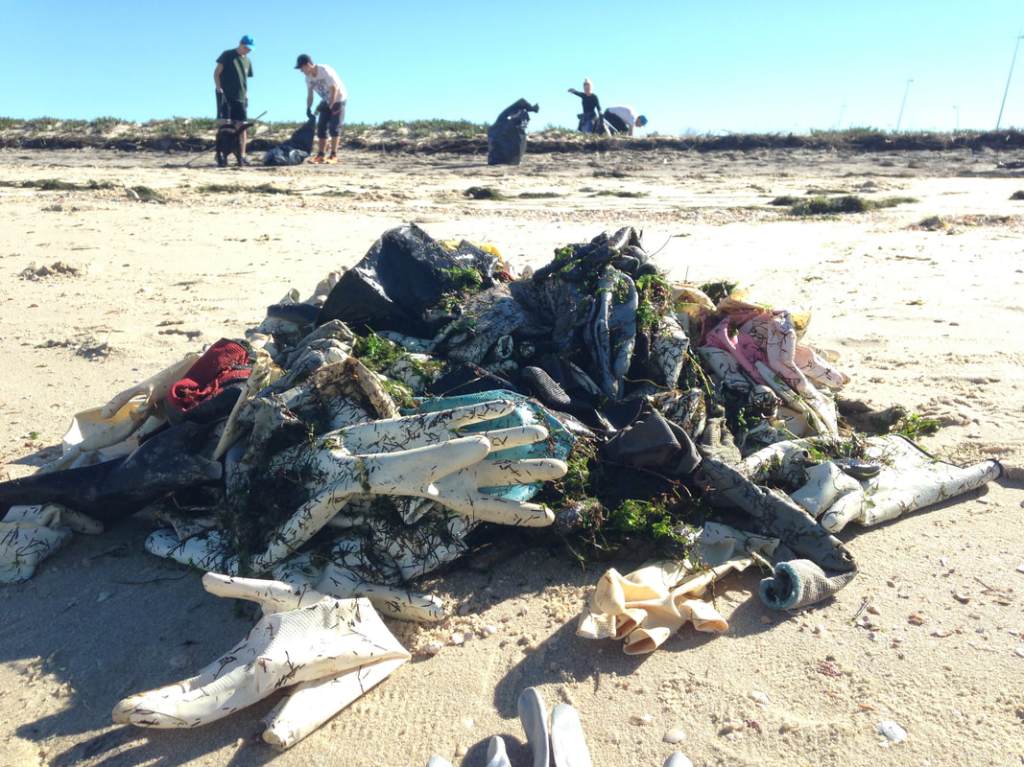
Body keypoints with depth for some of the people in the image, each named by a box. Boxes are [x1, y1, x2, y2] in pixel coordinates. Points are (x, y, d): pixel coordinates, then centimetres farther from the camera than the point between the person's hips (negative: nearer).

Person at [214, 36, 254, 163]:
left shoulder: (247, 61, 16)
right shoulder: (227, 55, 1)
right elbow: (216, 73, -1)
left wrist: (246, 95, 12)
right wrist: (219, 89, -11)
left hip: (240, 97, 5)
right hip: (225, 95, -5)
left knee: (241, 126, 2)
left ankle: (242, 156, 4)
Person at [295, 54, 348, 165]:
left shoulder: (325, 71, -25)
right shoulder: (308, 77, -4)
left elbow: (334, 89, -24)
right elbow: (310, 94, 3)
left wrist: (330, 106, -23)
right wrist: (308, 108, -9)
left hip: (338, 99, -7)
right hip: (326, 101, 7)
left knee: (334, 127, -13)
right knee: (321, 126, 1)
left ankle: (333, 155, -8)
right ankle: (320, 155, 5)